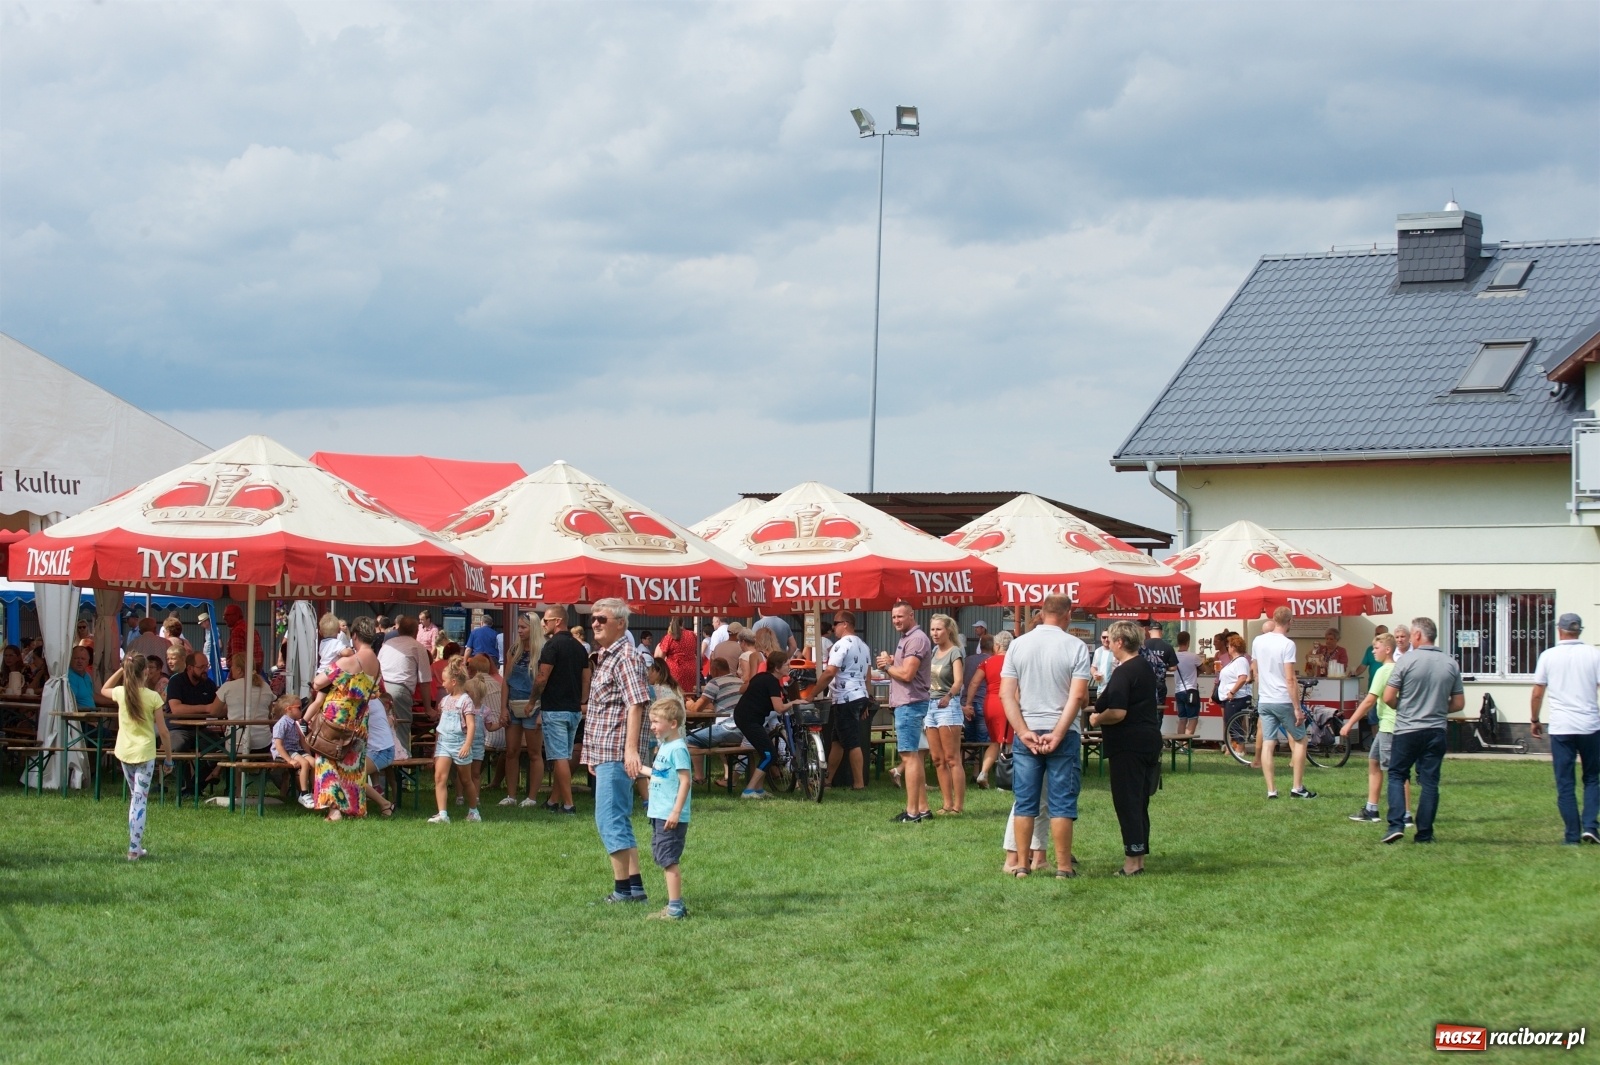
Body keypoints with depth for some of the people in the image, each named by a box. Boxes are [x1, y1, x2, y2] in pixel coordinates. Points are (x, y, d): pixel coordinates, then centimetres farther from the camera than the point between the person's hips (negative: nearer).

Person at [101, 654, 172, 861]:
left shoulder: (120, 693, -4)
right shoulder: (152, 697, -12)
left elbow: (104, 690, 23)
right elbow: (163, 731, -8)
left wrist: (121, 670, 14)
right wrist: (169, 758, 3)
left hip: (124, 752, 4)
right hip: (145, 753, -4)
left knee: (134, 797, 19)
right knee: (140, 801, -1)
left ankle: (137, 846, 22)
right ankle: (134, 849, -5)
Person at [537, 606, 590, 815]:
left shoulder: (553, 645, -12)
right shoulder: (579, 647, 12)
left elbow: (542, 678, -15)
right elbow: (586, 679, 13)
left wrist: (533, 699, -2)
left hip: (555, 709, -8)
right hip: (574, 709, 8)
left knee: (559, 758, -6)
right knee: (564, 757, 13)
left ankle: (568, 804, -9)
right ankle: (554, 801, 19)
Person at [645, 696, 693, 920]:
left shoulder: (677, 748, -15)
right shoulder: (664, 746, 14)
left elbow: (685, 781, -20)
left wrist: (676, 811, -24)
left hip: (671, 817, -10)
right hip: (659, 815, 10)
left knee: (669, 860, -8)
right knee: (662, 858, 14)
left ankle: (675, 909, -6)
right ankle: (677, 904, 20)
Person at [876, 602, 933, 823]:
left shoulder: (916, 639, -14)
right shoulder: (906, 639, 19)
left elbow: (906, 674, -21)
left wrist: (887, 665, -6)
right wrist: (892, 663, 4)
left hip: (910, 704, -11)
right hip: (905, 704, 11)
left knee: (909, 756, -10)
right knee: (914, 756, 14)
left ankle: (912, 812, -11)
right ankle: (922, 808, 18)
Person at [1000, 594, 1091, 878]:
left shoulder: (1018, 644, 3)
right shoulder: (1075, 647, -5)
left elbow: (1006, 693, -3)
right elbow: (1077, 695, -12)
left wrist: (1023, 732, -7)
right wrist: (1057, 735, -12)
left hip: (1026, 734, 2)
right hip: (1063, 735, -2)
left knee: (1025, 802, 8)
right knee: (1062, 803, 3)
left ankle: (1021, 865, 10)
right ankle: (1063, 867, 4)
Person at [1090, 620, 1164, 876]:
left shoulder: (1123, 673, -16)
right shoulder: (1146, 667, 13)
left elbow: (1118, 713, -25)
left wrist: (1097, 719, -7)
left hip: (1128, 745, -9)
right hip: (1150, 740, 9)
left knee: (1127, 802, -5)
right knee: (1140, 802, 14)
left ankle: (1132, 861, -5)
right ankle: (1140, 855, 18)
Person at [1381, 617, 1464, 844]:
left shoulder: (1407, 661, -10)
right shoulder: (1451, 664, 2)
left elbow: (1388, 697, -9)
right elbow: (1459, 703, 6)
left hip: (1407, 730, -3)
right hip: (1436, 730, 3)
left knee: (1396, 775, 9)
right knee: (1430, 781, 6)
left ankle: (1396, 825, -5)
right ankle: (1424, 834, 6)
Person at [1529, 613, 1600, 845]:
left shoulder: (1548, 656, 0)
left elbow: (1537, 693, 3)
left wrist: (1534, 720, 16)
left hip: (1561, 728, -1)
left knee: (1565, 784, 5)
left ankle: (1573, 835, 3)